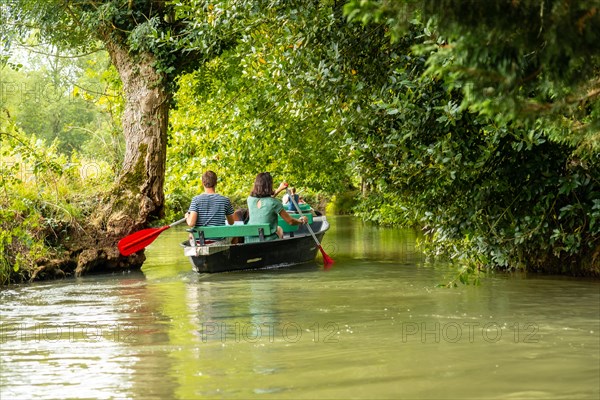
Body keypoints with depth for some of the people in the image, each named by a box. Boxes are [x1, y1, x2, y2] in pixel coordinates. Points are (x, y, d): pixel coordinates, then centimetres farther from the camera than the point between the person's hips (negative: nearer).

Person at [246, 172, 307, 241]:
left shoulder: (250, 199, -3)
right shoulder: (274, 203, -15)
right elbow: (290, 221, -7)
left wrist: (279, 189, 28)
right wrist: (301, 221, 13)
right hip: (268, 240, -4)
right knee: (279, 229, 25)